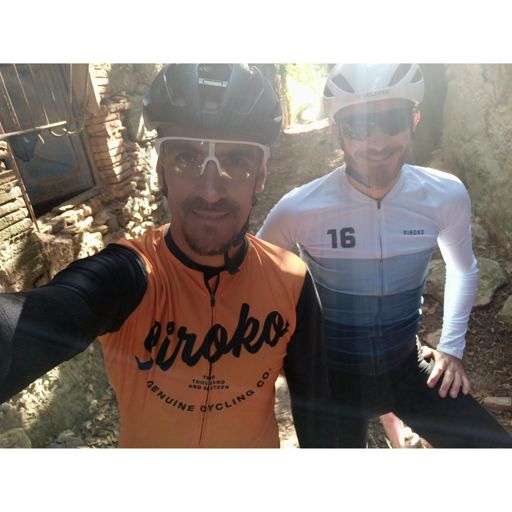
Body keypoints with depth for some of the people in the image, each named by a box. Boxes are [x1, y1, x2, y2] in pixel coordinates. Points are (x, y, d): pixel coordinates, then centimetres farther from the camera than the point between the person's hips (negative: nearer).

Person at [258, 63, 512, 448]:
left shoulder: (446, 196, -13)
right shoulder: (299, 209, -22)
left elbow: (463, 268, 8)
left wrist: (452, 347, 7)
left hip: (408, 368, 3)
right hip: (333, 375, -2)